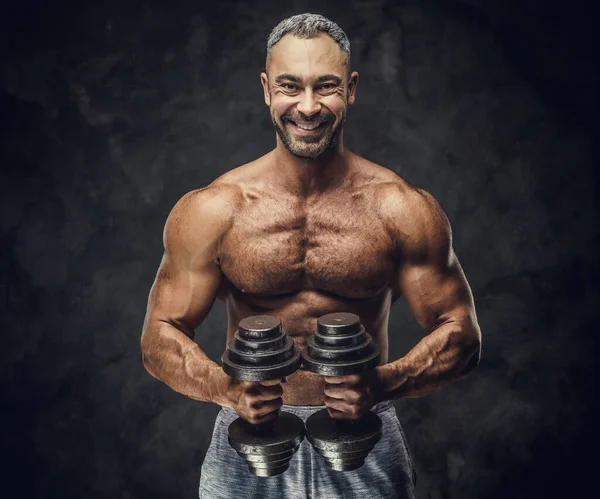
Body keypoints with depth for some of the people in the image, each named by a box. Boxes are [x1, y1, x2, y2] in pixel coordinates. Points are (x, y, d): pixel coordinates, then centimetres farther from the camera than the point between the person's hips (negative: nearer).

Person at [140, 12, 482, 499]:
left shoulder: (402, 210, -8)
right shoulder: (210, 211, -9)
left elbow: (461, 335, -5)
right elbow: (161, 335, -4)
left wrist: (382, 385, -22)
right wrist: (227, 389, -23)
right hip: (248, 450, 0)